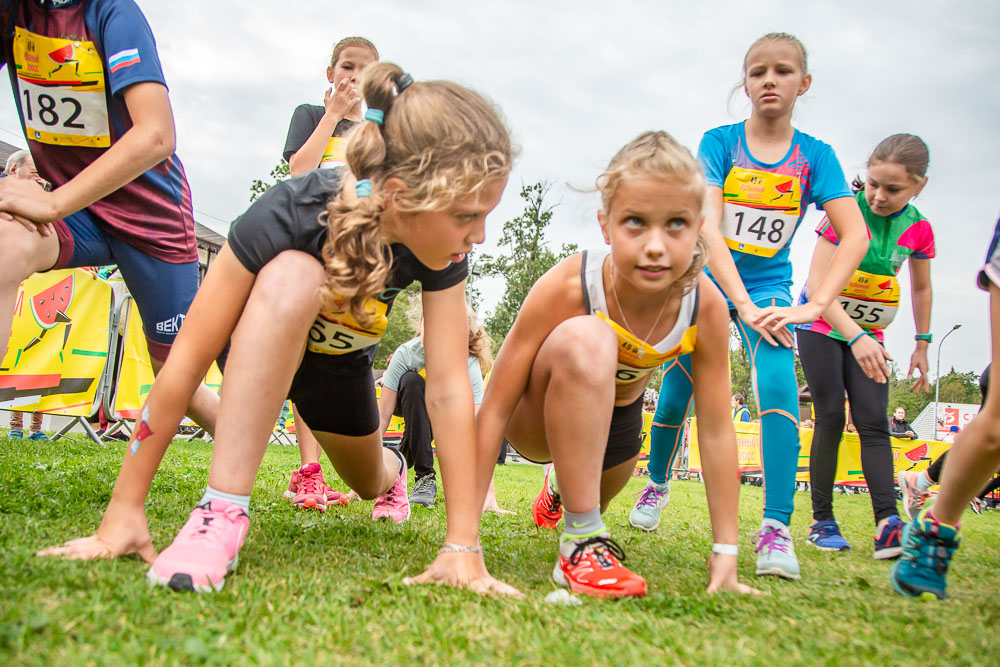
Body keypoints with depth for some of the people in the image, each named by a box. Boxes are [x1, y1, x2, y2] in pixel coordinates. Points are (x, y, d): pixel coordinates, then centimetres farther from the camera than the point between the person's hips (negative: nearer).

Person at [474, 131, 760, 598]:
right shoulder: (566, 287, -35)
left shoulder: (707, 306, -26)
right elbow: (495, 408, -30)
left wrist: (725, 552, -13)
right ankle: (582, 543, -26)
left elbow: (717, 431, -16)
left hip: (614, 415, 5)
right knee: (587, 341, -38)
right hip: (535, 417, -4)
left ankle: (564, 484, 66)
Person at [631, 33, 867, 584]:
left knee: (778, 381, -25)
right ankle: (656, 485, 34)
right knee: (675, 393, 4)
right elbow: (708, 228, -19)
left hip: (768, 287, 0)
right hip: (707, 283, 0)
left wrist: (814, 306, -25)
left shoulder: (815, 155, -3)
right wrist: (743, 304, -28)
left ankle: (776, 529, -25)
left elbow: (855, 235, -12)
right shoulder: (720, 142, -8)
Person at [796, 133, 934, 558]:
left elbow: (921, 288, 13)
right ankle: (822, 521, 0)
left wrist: (922, 345, 13)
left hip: (868, 336, 4)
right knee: (831, 418, -7)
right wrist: (855, 337, -35)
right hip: (822, 327, -3)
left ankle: (888, 524, -13)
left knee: (874, 422, -6)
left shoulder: (918, 229, -5)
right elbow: (817, 285, -25)